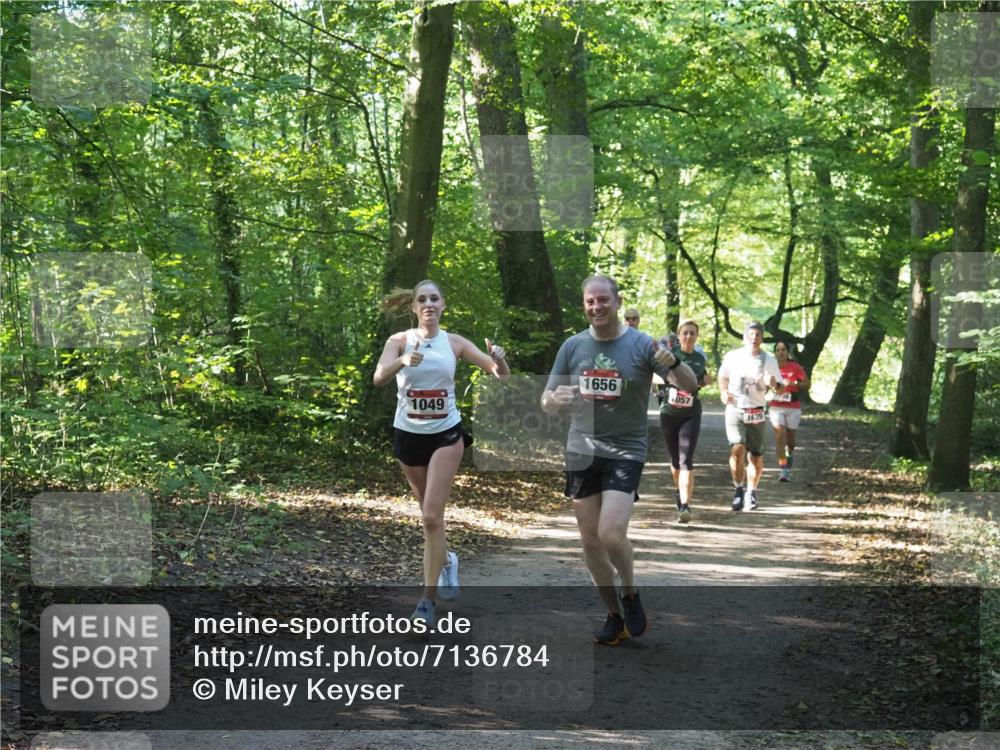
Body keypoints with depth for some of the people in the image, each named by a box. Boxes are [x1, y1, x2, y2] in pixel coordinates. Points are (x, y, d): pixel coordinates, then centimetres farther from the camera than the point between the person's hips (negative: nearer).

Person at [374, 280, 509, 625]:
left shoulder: (455, 343, -2)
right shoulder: (400, 340, -5)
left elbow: (501, 375, -3)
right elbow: (379, 377, -22)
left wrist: (499, 360, -27)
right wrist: (403, 361, -43)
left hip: (446, 434, -1)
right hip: (408, 435, 1)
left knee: (432, 516, -12)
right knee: (430, 514, 16)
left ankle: (428, 599, -8)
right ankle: (446, 560, 46)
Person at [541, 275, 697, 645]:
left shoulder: (641, 344, -6)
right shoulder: (573, 346, 4)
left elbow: (690, 387, -11)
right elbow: (547, 403, 7)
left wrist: (673, 363, -33)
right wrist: (555, 398, -18)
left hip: (625, 451, -4)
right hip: (581, 451, 4)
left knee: (611, 534, -19)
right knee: (590, 540, 7)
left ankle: (630, 594, 10)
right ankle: (614, 615, 23)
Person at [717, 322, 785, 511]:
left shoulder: (769, 360, 0)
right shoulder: (732, 357, 1)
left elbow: (781, 390, 2)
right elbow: (723, 376, 20)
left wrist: (774, 384, -22)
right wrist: (723, 393, 1)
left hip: (756, 412, 1)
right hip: (734, 409, -1)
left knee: (756, 456, 4)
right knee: (737, 448, -21)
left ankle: (751, 493, 23)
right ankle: (738, 489, -7)